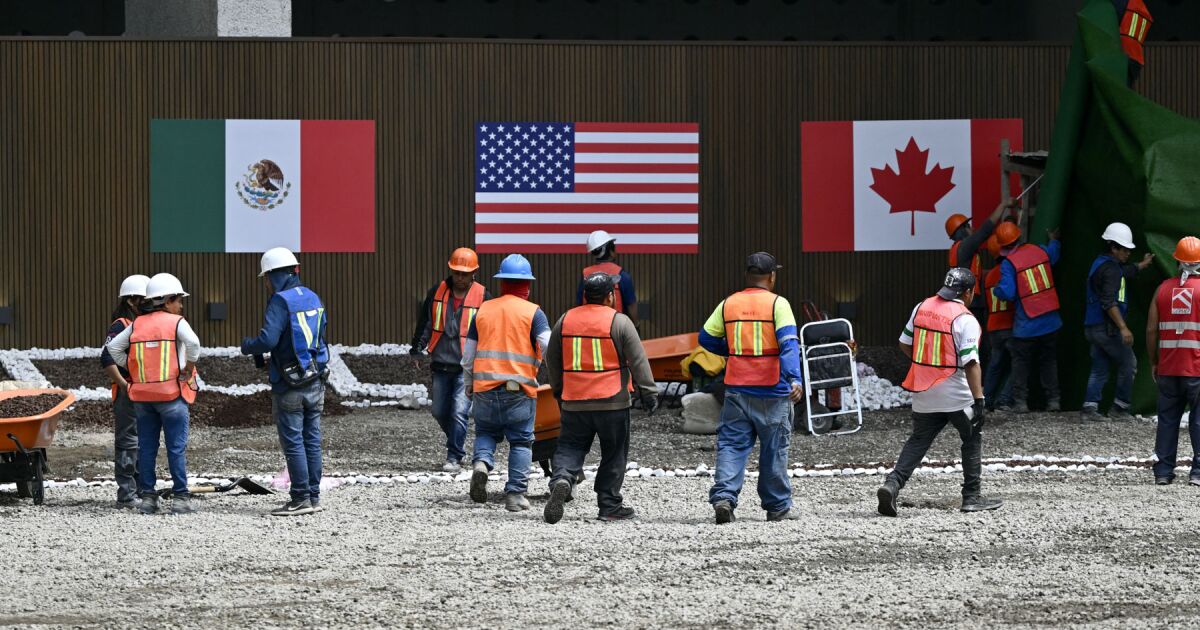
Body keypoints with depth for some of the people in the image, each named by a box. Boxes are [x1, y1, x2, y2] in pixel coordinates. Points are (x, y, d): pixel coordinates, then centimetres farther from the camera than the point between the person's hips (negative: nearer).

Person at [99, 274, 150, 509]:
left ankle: (141, 489, 21)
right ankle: (126, 494, -5)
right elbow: (107, 360, -18)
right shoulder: (120, 326, -10)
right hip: (127, 393, -9)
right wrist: (124, 385, -20)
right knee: (128, 442, -7)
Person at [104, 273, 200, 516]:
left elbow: (113, 347, 8)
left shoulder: (137, 324, 10)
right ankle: (180, 497, -1)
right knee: (176, 447, 0)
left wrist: (130, 368, 13)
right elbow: (192, 342, -23)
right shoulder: (176, 322, -6)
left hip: (142, 395, 5)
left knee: (146, 447, 10)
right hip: (171, 395, -5)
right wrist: (189, 367, -9)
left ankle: (147, 496, 10)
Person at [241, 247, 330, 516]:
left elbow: (267, 340, -23)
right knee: (312, 440, 10)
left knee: (293, 442, -2)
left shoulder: (281, 301, -15)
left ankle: (301, 499, -3)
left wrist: (247, 345, -2)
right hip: (316, 384, 7)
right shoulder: (314, 298, 10)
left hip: (289, 387, -7)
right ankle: (313, 496, 13)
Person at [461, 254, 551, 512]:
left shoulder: (484, 310, 11)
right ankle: (515, 495, 2)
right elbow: (548, 347, -14)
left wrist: (468, 385, 24)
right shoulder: (533, 312, -1)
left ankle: (481, 462, -9)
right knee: (521, 442, 6)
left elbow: (468, 354, 14)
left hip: (484, 386, 3)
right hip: (519, 389, -3)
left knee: (486, 431, 20)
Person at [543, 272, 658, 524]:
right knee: (613, 455, 9)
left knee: (570, 448, 8)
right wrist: (649, 392, -1)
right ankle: (609, 505, 11)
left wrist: (558, 390, 29)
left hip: (574, 402, 3)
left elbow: (552, 359, 16)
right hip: (612, 403, -3)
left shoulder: (565, 320, 7)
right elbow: (638, 361, -8)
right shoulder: (619, 322, -6)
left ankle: (561, 480, -21)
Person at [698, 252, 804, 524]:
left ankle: (723, 496, -14)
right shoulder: (777, 304, -7)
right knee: (774, 450, 8)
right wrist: (795, 379, -28)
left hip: (737, 389, 3)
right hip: (772, 391, -3)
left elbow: (706, 339, 9)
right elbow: (789, 344, -19)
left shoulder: (728, 304, 4)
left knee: (731, 445, 5)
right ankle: (778, 507, 17)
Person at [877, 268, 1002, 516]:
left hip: (923, 393, 5)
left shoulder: (921, 308, 4)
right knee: (973, 439, 13)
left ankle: (893, 483, -6)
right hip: (956, 396, -5)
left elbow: (905, 343, 15)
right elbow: (970, 363, -20)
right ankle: (971, 497, 15)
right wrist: (978, 399, -20)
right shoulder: (965, 320, -14)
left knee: (918, 441, 14)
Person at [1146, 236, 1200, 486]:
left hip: (1167, 369, 3)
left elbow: (1151, 330, 4)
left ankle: (1163, 472, 9)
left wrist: (1153, 362, 14)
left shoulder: (1163, 289, 5)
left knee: (1167, 420, 10)